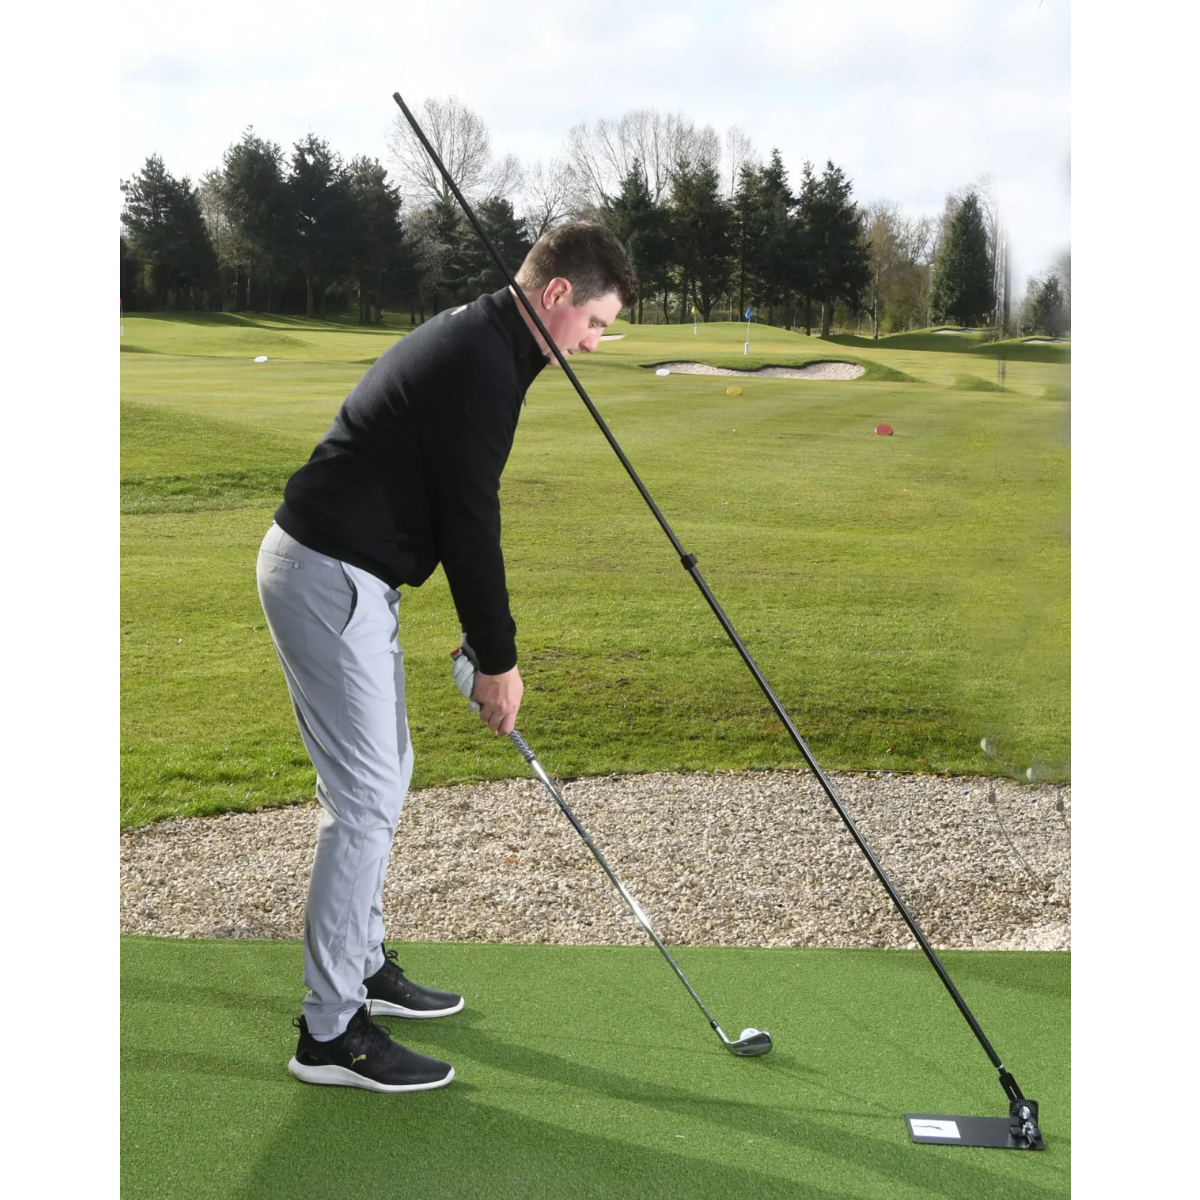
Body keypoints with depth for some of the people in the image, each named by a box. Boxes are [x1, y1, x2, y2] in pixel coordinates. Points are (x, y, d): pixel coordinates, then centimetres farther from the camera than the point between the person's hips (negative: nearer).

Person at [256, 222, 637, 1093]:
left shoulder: (475, 340, 14)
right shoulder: (481, 367, -18)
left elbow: (456, 512, 17)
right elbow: (469, 524, -18)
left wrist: (488, 644, 16)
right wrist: (499, 659, -7)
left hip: (346, 571, 11)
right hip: (328, 579, -11)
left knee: (382, 779, 17)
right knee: (368, 798, -6)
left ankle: (361, 964, 32)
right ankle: (329, 1032, 4)